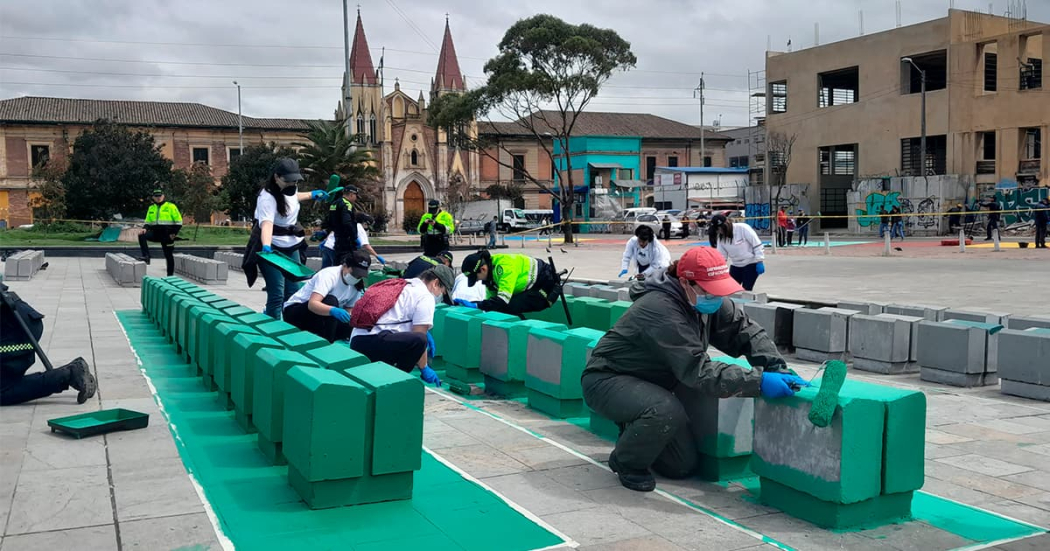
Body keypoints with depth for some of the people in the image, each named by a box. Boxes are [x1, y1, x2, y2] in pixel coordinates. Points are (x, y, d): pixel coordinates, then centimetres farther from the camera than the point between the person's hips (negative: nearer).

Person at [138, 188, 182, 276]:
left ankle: (170, 275, 10)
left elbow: (178, 221, -3)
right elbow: (148, 222, 19)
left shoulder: (171, 206, -2)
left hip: (167, 235, -4)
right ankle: (146, 257, -21)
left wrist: (174, 233, -10)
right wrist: (145, 229, -3)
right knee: (142, 236, -22)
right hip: (155, 232, 4)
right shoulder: (151, 208, 12)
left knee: (169, 255, 1)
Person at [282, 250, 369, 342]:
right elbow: (312, 304, -39)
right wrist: (333, 310, -57)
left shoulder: (356, 286, -4)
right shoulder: (329, 275, -26)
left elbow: (349, 312, 0)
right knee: (331, 301, -33)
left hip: (320, 321, 7)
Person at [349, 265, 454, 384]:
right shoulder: (426, 297, -1)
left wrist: (425, 333, 37)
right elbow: (418, 337, -3)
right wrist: (424, 369, 7)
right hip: (374, 341, -10)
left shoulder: (403, 285, 25)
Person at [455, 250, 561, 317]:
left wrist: (476, 305, -33)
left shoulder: (504, 266, -29)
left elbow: (503, 300, -35)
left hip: (546, 288, -9)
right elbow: (491, 299, 5)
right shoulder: (491, 269, 1)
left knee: (509, 307, -26)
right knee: (499, 307, -7)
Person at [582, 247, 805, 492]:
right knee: (667, 411, -38)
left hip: (650, 384, 8)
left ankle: (634, 432, 29)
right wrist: (759, 380, -44)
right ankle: (626, 462, -10)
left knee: (685, 465, 6)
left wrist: (776, 368, -23)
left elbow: (744, 329, -5)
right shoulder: (661, 311, -33)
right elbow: (698, 371, -38)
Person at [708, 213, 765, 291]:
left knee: (746, 290, -8)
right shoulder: (720, 237, -4)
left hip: (751, 264, -6)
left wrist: (759, 262, -18)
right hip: (735, 265, 6)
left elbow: (757, 244, -18)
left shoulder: (743, 228, -23)